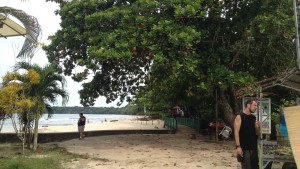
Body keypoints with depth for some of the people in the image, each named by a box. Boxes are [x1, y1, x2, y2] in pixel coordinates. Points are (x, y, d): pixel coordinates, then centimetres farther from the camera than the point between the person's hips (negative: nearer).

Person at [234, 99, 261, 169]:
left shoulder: (254, 118, 12)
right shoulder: (239, 117, -6)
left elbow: (257, 133, 17)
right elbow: (236, 132, -13)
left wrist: (258, 127, -5)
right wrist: (238, 146, -20)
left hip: (254, 148, 7)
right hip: (244, 148, -7)